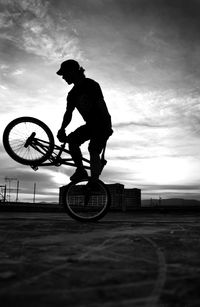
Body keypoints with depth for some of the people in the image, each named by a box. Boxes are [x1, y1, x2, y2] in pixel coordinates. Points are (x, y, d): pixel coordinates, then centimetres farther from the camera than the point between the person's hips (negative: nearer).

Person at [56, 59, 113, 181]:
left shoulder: (91, 85, -13)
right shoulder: (73, 94, 10)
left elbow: (102, 106, -20)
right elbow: (68, 113, 7)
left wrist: (107, 127, -26)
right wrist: (62, 129, -7)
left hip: (102, 124, -7)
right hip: (90, 125, 7)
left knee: (93, 151, -19)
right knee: (72, 140, -10)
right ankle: (81, 171, -1)